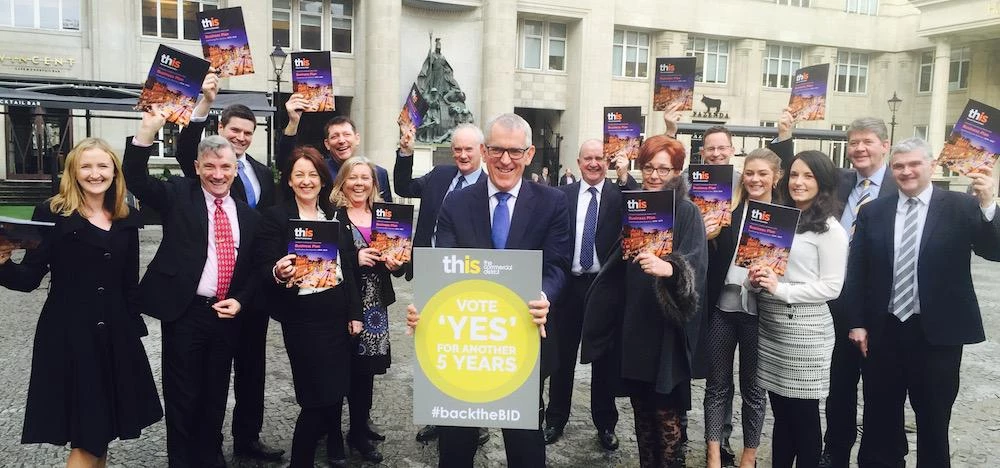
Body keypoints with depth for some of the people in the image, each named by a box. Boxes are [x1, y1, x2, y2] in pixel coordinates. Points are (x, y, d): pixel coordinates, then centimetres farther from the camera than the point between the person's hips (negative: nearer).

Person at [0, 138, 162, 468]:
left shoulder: (126, 219, 7)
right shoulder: (52, 214, -6)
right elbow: (29, 279, -8)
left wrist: (134, 327, 10)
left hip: (116, 334, 4)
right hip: (68, 333, -4)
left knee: (103, 425, 15)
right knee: (85, 439, 3)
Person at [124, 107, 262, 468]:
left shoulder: (248, 214, 9)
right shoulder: (178, 195, 0)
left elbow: (254, 268, 13)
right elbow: (135, 178, -16)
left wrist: (239, 301, -2)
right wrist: (149, 129, -27)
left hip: (228, 314, 3)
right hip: (184, 313, -3)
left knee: (216, 394, 16)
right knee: (182, 397, 6)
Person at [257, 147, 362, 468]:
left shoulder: (334, 216, 8)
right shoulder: (275, 217, -6)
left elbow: (347, 267, 10)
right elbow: (264, 270, -9)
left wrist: (354, 313, 7)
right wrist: (277, 273, -32)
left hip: (337, 313, 5)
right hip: (302, 317, -5)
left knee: (336, 387, 16)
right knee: (316, 395, -2)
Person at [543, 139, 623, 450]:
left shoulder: (620, 194, -1)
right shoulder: (562, 194, 2)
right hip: (569, 284, 1)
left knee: (604, 357, 12)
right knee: (561, 355, 12)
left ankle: (605, 424, 27)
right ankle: (555, 419, 28)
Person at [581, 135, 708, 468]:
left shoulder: (687, 212, -7)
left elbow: (695, 265, -21)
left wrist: (668, 267, -39)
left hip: (667, 327, -5)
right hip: (634, 323, 6)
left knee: (667, 414, 0)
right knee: (642, 409, 13)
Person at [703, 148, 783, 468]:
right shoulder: (727, 210, 2)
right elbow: (708, 261, 1)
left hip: (759, 312, -1)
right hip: (721, 308, 1)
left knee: (753, 386, 13)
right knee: (717, 384, 9)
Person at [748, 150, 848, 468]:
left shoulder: (829, 229, -7)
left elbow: (831, 287, -12)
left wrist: (781, 289, -19)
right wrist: (758, 280, -2)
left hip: (805, 330, -6)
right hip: (769, 326, 6)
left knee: (804, 415, 5)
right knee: (781, 414, 15)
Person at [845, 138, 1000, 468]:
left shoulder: (962, 207, -2)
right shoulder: (873, 212, 4)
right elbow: (856, 272, 5)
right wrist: (857, 323, 1)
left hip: (937, 332, -2)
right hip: (883, 331, 2)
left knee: (933, 419, 12)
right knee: (879, 417, 15)